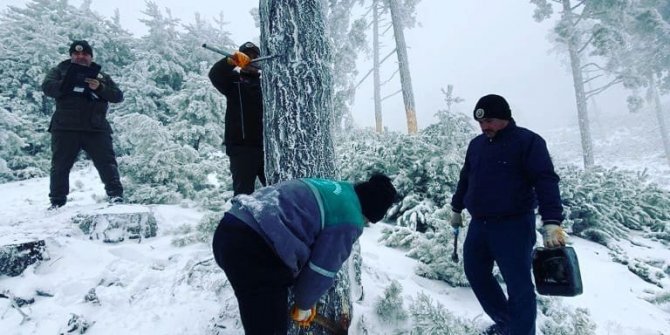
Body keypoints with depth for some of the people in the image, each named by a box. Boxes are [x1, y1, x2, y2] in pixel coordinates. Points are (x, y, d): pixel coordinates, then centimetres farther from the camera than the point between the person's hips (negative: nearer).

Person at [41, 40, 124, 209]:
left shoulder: (101, 76, 15)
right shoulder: (60, 71, 12)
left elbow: (118, 96, 3)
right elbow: (47, 87, -5)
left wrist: (100, 88, -14)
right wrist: (67, 85, -20)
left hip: (96, 129, 0)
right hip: (66, 128, 0)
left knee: (106, 162, -6)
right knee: (60, 165, 4)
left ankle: (116, 194, -2)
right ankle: (57, 201, 14)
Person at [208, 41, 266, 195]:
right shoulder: (233, 80, 10)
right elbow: (215, 74, -8)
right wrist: (231, 61, -27)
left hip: (266, 144, 3)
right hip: (241, 145, -3)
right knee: (243, 190, -6)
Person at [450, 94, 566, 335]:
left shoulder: (528, 141, -8)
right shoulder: (476, 144, 13)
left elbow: (546, 182, -17)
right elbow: (465, 178, 24)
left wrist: (552, 222, -27)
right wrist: (456, 208, 30)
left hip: (513, 226, -7)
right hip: (479, 225, 7)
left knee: (518, 286, -4)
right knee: (475, 273, 14)